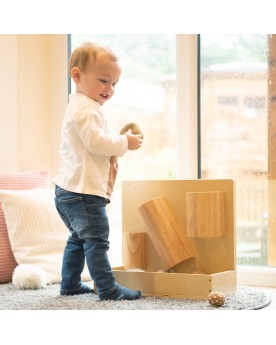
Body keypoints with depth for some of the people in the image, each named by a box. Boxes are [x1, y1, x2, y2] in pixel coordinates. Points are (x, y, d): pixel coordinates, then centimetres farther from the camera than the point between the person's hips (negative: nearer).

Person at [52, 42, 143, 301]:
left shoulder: (77, 107, 21)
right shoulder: (86, 108, -16)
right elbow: (95, 141, -24)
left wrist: (118, 142, 13)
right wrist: (124, 143, -13)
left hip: (68, 190, 11)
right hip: (83, 191, -11)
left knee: (79, 238, 21)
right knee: (96, 240, -8)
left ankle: (70, 284, 28)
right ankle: (108, 289, -5)